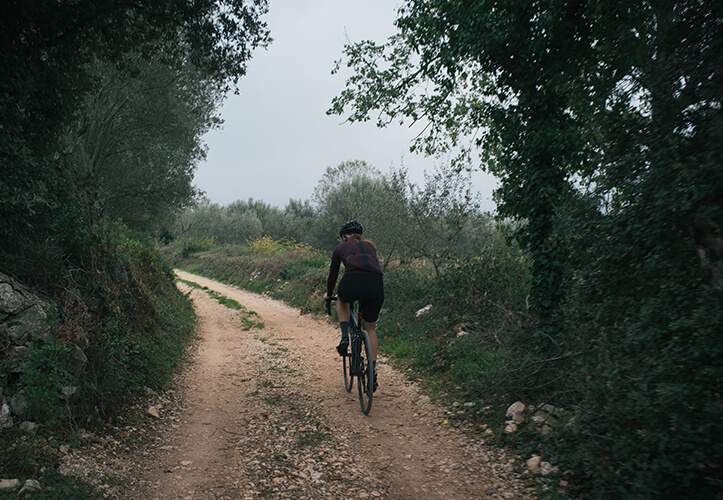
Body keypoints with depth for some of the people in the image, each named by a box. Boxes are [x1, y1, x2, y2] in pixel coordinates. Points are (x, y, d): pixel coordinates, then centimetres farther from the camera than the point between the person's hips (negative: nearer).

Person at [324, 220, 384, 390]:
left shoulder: (341, 248, 26)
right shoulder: (370, 245, 33)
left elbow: (333, 274, 34)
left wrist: (328, 294, 52)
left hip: (352, 282, -2)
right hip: (376, 284, 2)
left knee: (342, 300, 37)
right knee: (370, 329, 23)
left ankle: (344, 337, 18)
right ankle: (373, 372, 16)